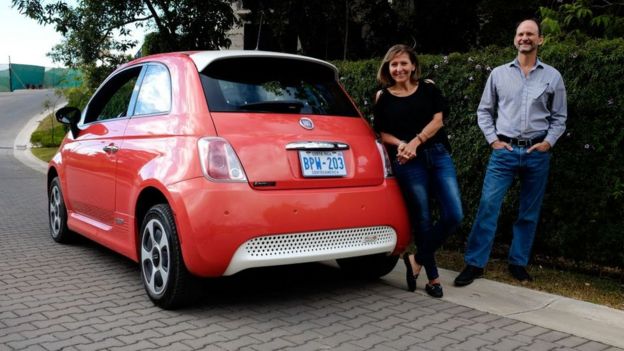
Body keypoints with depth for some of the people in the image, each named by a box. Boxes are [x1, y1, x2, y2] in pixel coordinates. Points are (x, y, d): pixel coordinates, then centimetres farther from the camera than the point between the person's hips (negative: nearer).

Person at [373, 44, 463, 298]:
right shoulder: (383, 97, 7)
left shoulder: (428, 88, 9)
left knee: (454, 215, -7)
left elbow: (437, 120, 1)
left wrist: (415, 142, -12)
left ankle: (418, 259, 11)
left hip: (438, 155, 2)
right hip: (408, 163, -2)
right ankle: (433, 278, 15)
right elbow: (382, 133, 7)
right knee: (423, 220, 1)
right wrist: (400, 144, -13)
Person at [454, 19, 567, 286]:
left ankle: (518, 263, 20)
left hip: (537, 153, 1)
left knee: (529, 212, 7)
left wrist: (548, 142, -3)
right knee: (488, 205, -8)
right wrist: (492, 139, -1)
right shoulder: (499, 74, 7)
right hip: (504, 150, -1)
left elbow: (559, 117, 11)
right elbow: (484, 111, 11)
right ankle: (475, 263, -2)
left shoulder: (552, 76, 8)